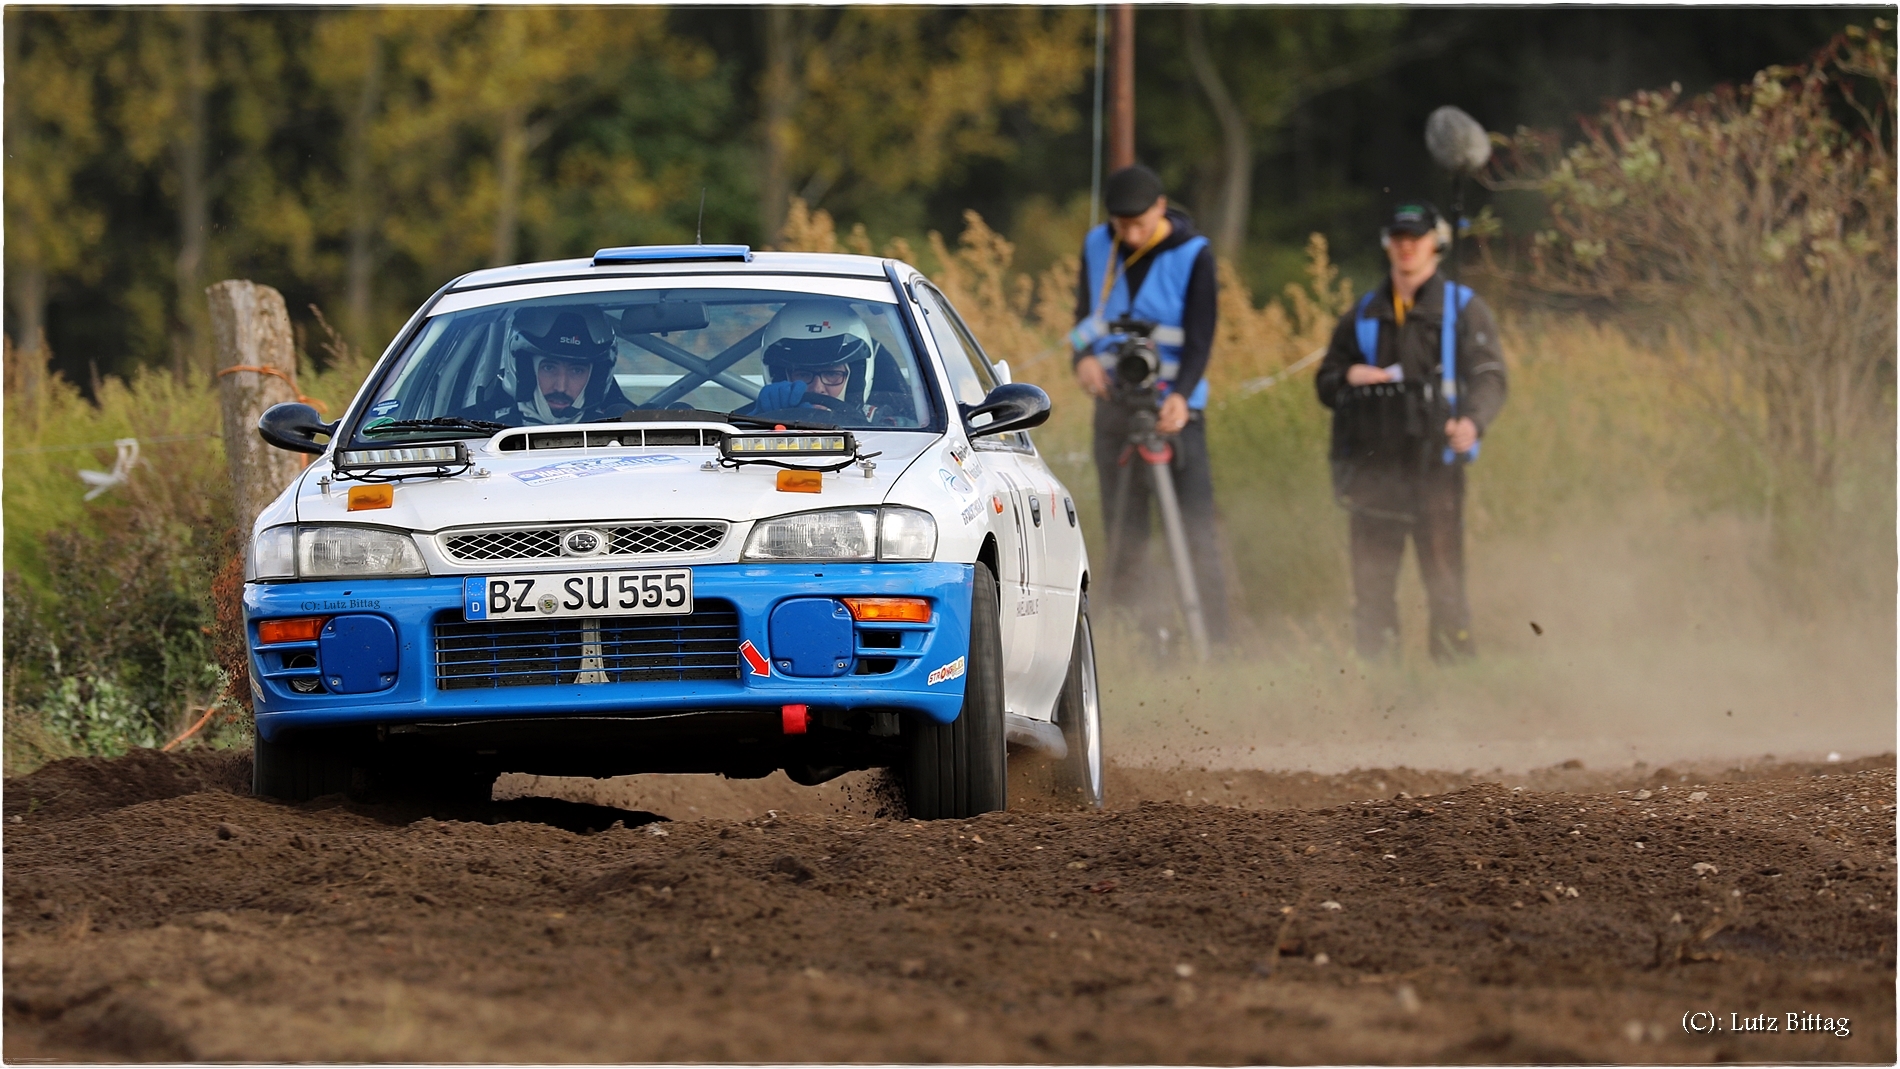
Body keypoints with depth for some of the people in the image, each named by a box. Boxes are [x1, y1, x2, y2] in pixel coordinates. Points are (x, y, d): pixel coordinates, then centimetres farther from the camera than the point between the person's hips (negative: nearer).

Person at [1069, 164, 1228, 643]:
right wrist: (1084, 356, -9)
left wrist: (1180, 395, -29)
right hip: (1114, 403, 4)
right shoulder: (1098, 246, 5)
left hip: (1176, 409, -4)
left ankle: (1214, 639, -12)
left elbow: (1200, 338, -12)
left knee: (1197, 528, -11)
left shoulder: (1193, 256, -7)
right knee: (1123, 531, 3)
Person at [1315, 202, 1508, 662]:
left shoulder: (1463, 309, 8)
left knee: (1443, 574, -10)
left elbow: (1489, 375, -4)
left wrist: (1472, 420, -25)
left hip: (1434, 461, -4)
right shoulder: (1363, 316, 20)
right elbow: (1326, 381, 23)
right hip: (1373, 464, 4)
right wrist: (1349, 377, -2)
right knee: (1371, 577, 2)